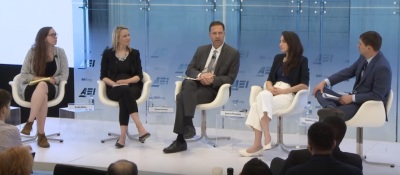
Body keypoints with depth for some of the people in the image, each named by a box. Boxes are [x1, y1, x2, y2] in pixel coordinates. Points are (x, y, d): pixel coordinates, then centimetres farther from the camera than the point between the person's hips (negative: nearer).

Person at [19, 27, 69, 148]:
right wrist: (38, 78, -16)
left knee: (43, 86, -39)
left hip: (50, 88, 1)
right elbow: (23, 75, -1)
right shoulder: (33, 52, 1)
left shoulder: (60, 52, 5)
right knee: (43, 96, -39)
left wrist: (53, 79, -17)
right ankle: (41, 134, -36)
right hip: (31, 88, -1)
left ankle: (30, 122, -35)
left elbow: (64, 75, 2)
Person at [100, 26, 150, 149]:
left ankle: (123, 135, -43)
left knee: (124, 97, -36)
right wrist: (114, 84, -16)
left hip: (132, 87, 1)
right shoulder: (108, 53, 6)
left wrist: (126, 81, -16)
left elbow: (139, 75, 2)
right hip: (114, 89, -1)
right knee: (125, 91, -37)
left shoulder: (134, 53, 9)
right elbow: (103, 76, 3)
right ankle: (140, 128, -49)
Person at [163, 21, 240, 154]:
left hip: (213, 89, -4)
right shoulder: (201, 50, 18)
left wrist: (213, 80, -19)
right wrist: (200, 75, -13)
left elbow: (230, 78, -2)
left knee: (182, 97, -30)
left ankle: (180, 140, -32)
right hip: (196, 83, 5)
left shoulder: (233, 53, 4)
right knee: (187, 83, -34)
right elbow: (189, 70, 11)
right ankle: (188, 124, -40)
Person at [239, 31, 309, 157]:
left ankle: (258, 144, -37)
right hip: (273, 93, 5)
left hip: (289, 95, -5)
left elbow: (304, 85, -5)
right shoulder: (278, 58, 22)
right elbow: (269, 79, 20)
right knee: (263, 96, -33)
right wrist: (270, 87, -4)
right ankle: (266, 139, -40)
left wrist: (284, 90, -13)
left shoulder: (302, 61, 5)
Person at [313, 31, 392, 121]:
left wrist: (352, 98, -22)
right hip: (355, 99, 10)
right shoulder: (364, 57, 3)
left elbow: (377, 96, -24)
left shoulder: (382, 67, -24)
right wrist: (325, 82, 2)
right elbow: (349, 71, 12)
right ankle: (332, 109, -36)